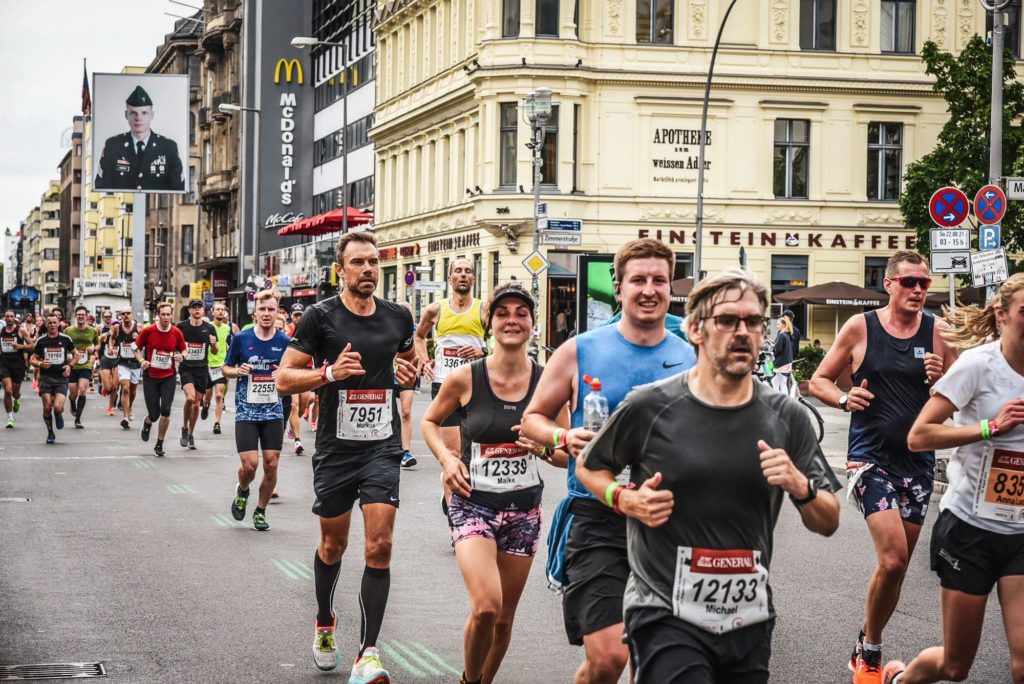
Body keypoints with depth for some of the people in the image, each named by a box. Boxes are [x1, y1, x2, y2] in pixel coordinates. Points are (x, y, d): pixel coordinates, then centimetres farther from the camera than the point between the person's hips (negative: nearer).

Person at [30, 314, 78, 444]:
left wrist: (70, 365, -1)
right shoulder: (41, 341, 2)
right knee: (47, 408, -6)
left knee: (58, 407, -17)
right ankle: (50, 433, 17)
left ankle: (58, 415, 21)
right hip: (46, 378, 1)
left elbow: (76, 354, 15)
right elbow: (33, 360, 9)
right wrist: (40, 364, -13)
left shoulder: (65, 339, 2)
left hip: (61, 378, -1)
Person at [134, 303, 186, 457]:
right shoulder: (148, 331, -8)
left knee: (165, 411, -12)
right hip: (150, 377, -1)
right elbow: (136, 347, 5)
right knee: (154, 414, -1)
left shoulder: (177, 333, -4)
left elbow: (183, 350, 11)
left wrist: (181, 356, -12)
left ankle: (159, 445, 5)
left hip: (168, 377, 1)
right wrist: (141, 360, -12)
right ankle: (147, 423, 40)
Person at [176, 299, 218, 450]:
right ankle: (184, 428, -1)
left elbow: (215, 352, 9)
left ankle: (191, 434, 24)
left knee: (196, 403, 7)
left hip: (202, 369, 2)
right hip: (186, 368, -2)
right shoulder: (182, 327, -3)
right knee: (190, 397, -23)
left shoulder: (209, 328, 2)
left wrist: (214, 344, -13)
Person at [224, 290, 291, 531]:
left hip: (273, 412, 2)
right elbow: (226, 369, 7)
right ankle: (242, 491, 25)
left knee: (271, 465, -1)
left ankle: (260, 511, 19)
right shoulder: (241, 339, -5)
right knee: (250, 464, -10)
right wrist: (238, 371, -15)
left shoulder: (285, 341, -1)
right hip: (247, 411, -2)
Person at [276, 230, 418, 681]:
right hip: (336, 447, -1)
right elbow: (284, 379, -7)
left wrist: (409, 373, 5)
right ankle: (325, 624, 42)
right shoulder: (321, 317, -6)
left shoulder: (397, 317, 5)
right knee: (333, 545, 14)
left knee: (380, 546, -11)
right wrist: (329, 373, -22)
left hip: (382, 446, 1)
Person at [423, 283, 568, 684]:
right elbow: (430, 421, 11)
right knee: (485, 607, -22)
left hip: (524, 510, 3)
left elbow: (568, 455, 3)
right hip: (474, 505, -2)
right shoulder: (465, 379, -7)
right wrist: (446, 458, -6)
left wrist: (545, 448, -18)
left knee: (504, 620, 11)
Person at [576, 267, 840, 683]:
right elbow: (588, 469, 10)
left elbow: (828, 524, 7)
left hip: (750, 620, 4)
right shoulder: (649, 408, -7)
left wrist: (800, 486, -14)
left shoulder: (785, 418, 2)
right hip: (665, 616, -4)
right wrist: (626, 500, -9)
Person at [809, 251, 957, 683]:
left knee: (896, 565, 10)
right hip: (871, 457, -4)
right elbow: (819, 381, 5)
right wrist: (844, 399, -16)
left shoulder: (938, 332, 1)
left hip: (918, 461, 4)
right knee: (893, 559, -18)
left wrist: (942, 379, -14)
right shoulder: (860, 328, -4)